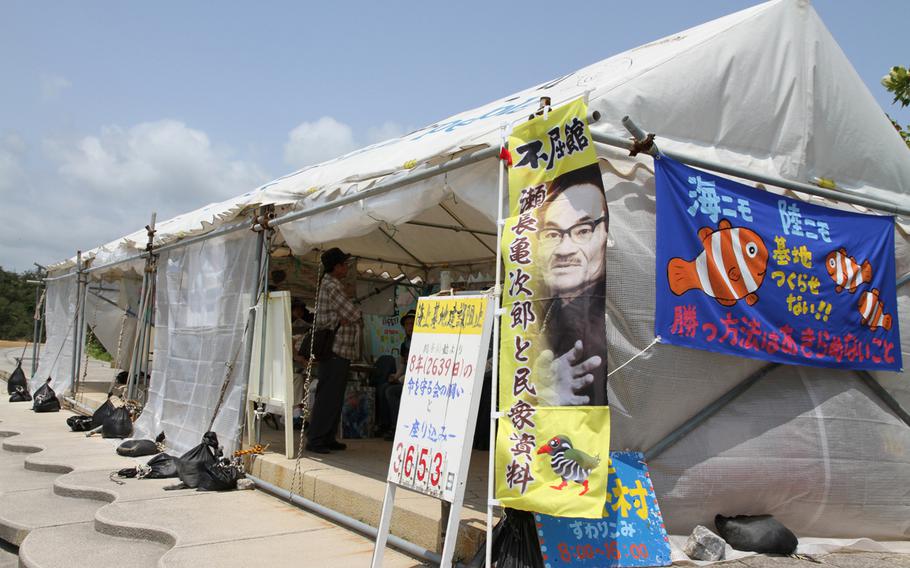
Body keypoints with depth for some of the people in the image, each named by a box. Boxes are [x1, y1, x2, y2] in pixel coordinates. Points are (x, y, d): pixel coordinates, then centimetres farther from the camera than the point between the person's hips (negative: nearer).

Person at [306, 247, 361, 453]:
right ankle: (315, 440, -4)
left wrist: (340, 320, -5)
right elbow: (354, 315, -14)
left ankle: (328, 438, 19)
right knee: (327, 396, -8)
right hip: (335, 351, -10)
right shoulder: (332, 286, -12)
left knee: (335, 396, 13)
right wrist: (358, 319, 7)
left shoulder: (330, 284, 19)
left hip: (339, 351, 10)